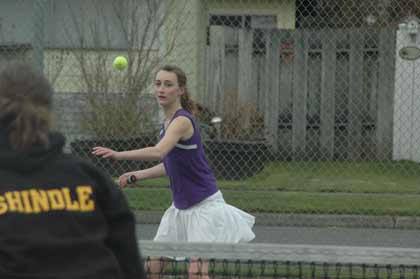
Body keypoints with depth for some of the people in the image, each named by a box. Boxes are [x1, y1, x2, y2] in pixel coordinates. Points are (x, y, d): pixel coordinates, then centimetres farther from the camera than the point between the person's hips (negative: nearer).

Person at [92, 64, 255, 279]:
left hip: (204, 205, -9)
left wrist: (118, 155, -48)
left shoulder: (182, 121, -20)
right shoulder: (167, 121, 8)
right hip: (180, 207, 9)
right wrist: (138, 175, 11)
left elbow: (159, 152, -38)